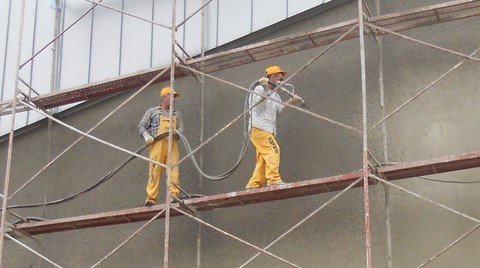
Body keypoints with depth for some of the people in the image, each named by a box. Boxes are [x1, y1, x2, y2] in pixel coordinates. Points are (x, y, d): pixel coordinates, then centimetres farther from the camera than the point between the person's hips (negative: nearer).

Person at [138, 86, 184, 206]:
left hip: (172, 145, 3)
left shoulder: (177, 114, 27)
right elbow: (142, 126, 12)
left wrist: (176, 131, -8)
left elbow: (181, 128, 16)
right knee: (155, 171, -10)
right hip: (157, 143, -3)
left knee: (174, 169, -13)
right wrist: (146, 136, -7)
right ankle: (151, 198, -12)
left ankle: (174, 195, -18)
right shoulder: (152, 111, 17)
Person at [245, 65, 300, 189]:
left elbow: (280, 109, 11)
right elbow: (259, 105, -16)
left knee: (263, 159, 5)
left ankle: (253, 185, 6)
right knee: (273, 150, -21)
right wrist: (264, 88, -24)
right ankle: (274, 179, -28)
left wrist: (288, 103, -7)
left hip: (268, 130, 9)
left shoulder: (275, 94, 23)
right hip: (258, 128, -9)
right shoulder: (259, 89, -1)